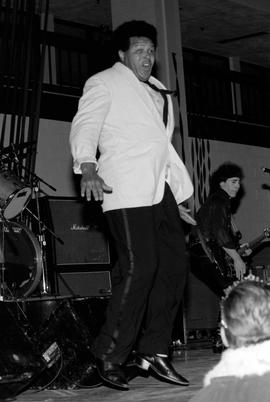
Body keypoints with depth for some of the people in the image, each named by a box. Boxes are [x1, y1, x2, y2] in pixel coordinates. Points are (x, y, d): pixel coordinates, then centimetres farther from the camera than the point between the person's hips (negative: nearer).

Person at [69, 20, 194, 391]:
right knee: (139, 269, -16)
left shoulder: (158, 92, 27)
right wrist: (88, 169, -26)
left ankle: (153, 352, 11)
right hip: (127, 190, -8)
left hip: (161, 190, 8)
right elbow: (84, 127, -7)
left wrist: (177, 195, 24)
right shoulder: (104, 83, 6)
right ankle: (110, 358, -7)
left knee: (174, 265, 3)